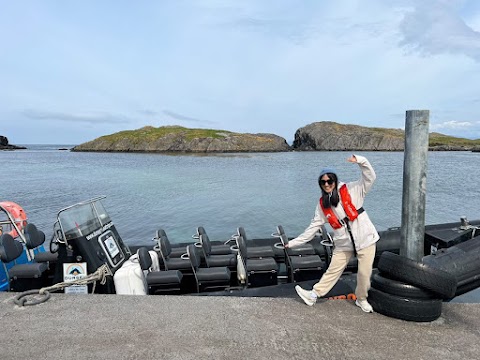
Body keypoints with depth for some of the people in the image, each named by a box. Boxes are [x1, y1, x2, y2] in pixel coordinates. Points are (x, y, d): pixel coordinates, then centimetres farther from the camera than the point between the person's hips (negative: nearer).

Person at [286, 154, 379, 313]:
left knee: (364, 273, 4)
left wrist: (360, 161, -35)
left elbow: (370, 177, -16)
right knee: (332, 271, 8)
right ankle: (314, 295, 22)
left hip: (365, 239, -2)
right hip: (343, 243, 2)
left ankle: (361, 299, 28)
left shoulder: (350, 190, -7)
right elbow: (314, 226, 6)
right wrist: (293, 242, 4)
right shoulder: (322, 204, 2)